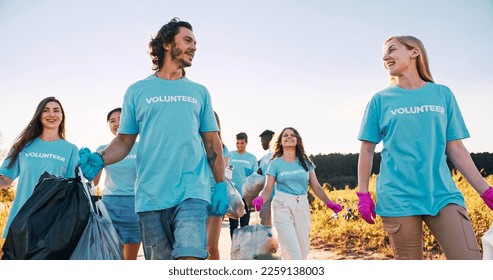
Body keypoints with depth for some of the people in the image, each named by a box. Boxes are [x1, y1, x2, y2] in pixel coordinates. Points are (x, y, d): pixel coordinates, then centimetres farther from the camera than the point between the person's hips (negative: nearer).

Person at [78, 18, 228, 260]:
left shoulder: (199, 92, 14)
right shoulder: (137, 91, 10)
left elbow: (212, 142, 13)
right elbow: (124, 141, 10)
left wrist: (221, 186, 4)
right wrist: (99, 159, -10)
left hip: (192, 192, 0)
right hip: (151, 195, 1)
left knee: (189, 257, -18)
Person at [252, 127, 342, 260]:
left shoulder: (305, 162, 10)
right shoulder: (275, 163, 4)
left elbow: (316, 186, 9)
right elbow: (268, 189, -2)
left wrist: (328, 202, -6)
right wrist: (260, 199, -23)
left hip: (302, 206, 3)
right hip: (282, 206, -3)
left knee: (303, 251, 5)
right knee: (292, 250, -12)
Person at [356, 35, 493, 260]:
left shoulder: (442, 94, 11)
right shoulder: (380, 100, 7)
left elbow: (455, 148, 11)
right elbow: (367, 150, 8)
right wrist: (363, 194, 0)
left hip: (443, 194, 2)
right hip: (398, 198, -1)